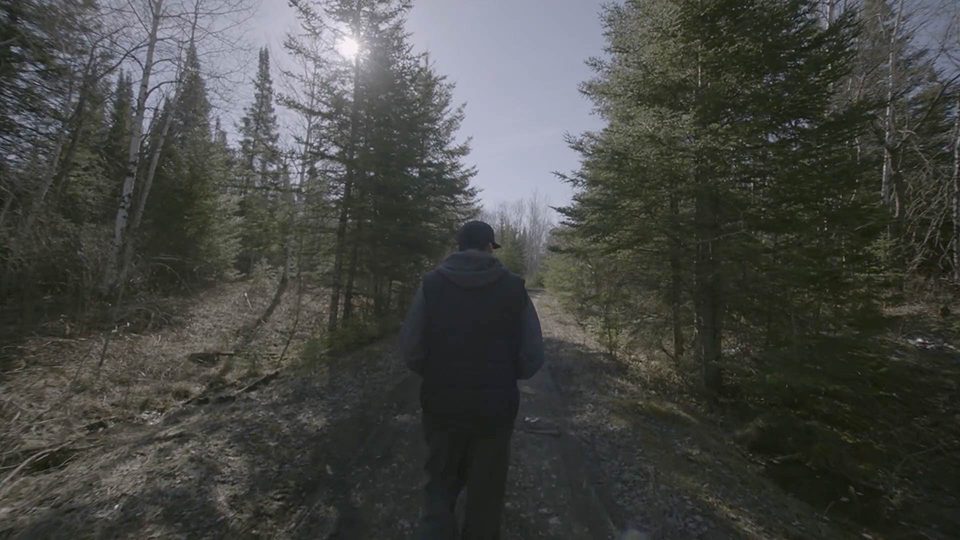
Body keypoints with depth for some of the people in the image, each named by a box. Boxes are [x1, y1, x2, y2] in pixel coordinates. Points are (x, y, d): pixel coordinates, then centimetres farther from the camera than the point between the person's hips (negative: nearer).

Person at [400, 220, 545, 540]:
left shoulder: (431, 284, -8)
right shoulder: (514, 287, -8)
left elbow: (411, 351, -8)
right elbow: (532, 359, -7)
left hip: (441, 406, 1)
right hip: (495, 409, 0)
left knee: (441, 483, 24)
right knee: (485, 492, 21)